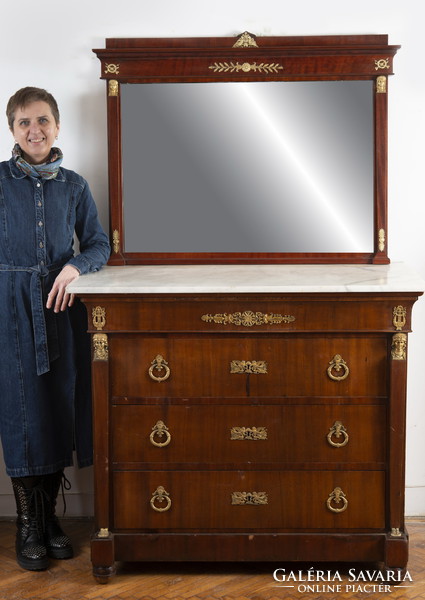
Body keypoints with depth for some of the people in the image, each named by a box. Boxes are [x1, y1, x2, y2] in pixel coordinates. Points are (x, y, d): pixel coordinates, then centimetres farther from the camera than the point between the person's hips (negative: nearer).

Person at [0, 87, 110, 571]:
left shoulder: (74, 185, 6)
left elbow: (99, 244, 9)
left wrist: (74, 267, -10)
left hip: (62, 306, 3)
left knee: (61, 406, 6)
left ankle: (50, 516, 23)